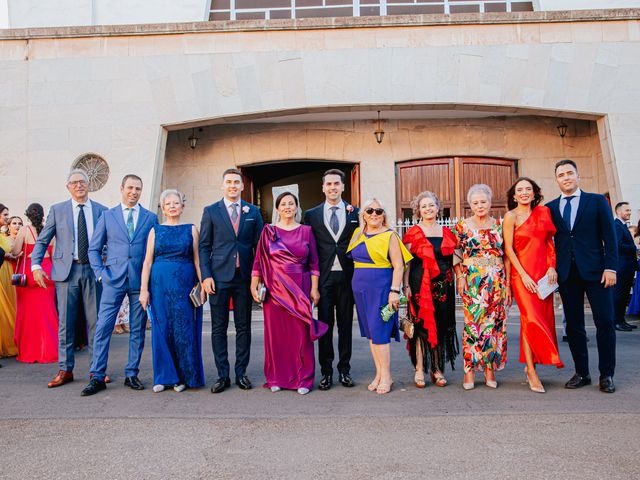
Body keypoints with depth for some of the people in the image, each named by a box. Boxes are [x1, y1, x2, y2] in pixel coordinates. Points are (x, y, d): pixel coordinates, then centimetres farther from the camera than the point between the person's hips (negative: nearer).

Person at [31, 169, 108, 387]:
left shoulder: (102, 211, 7)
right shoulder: (57, 210, 7)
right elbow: (42, 240, 8)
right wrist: (36, 265, -5)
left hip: (93, 271, 0)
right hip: (66, 271, 0)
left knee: (95, 321, 5)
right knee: (65, 322, 3)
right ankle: (65, 370, 13)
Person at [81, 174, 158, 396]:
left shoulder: (151, 217, 9)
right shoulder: (107, 216, 8)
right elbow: (94, 249, 9)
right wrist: (101, 274, -1)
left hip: (141, 281, 1)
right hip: (114, 280, -1)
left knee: (138, 330, 6)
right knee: (103, 327, -4)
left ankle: (131, 374, 16)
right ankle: (97, 377, 4)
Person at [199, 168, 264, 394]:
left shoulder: (253, 211, 9)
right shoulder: (211, 211, 6)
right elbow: (204, 246, 3)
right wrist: (206, 275, -6)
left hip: (244, 277, 1)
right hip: (219, 277, -1)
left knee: (243, 327, 7)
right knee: (219, 328, 3)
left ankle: (241, 373, 17)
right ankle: (222, 375, 12)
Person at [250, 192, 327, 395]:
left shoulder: (306, 231, 6)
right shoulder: (268, 231, 5)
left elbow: (314, 263, 5)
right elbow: (259, 261, 4)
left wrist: (314, 288, -1)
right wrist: (254, 285, -4)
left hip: (300, 289, 0)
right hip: (275, 289, 0)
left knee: (301, 334, 2)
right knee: (276, 332, 5)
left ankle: (303, 379, 13)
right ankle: (277, 378, 17)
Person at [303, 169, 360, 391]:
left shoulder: (355, 213, 6)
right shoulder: (311, 214, 6)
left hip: (347, 277, 1)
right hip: (324, 278, 0)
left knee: (346, 324, 8)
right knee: (325, 324, 4)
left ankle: (344, 369, 20)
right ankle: (326, 371, 14)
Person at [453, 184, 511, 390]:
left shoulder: (499, 226, 9)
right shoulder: (462, 226, 3)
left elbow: (506, 256, 8)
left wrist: (507, 283, 4)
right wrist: (459, 277, -9)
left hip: (497, 281, 3)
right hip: (472, 281, -2)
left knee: (495, 323, 3)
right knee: (472, 323, -5)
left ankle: (490, 368, 14)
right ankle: (469, 370, 3)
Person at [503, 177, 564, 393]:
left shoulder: (543, 213, 12)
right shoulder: (511, 216, -2)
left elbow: (549, 242, 13)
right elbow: (508, 249, -6)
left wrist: (552, 267, 0)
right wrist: (524, 275, -12)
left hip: (543, 273, 5)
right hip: (522, 274, -5)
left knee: (543, 318, 4)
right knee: (531, 318, -11)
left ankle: (530, 364, 17)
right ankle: (531, 372, -5)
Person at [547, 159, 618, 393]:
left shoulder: (597, 201, 5)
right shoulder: (550, 208, 11)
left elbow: (609, 237, 1)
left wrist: (610, 267, -8)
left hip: (595, 270, -2)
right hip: (566, 274, 2)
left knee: (605, 322, -2)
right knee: (573, 325, 6)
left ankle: (606, 374, 10)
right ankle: (582, 373, 15)